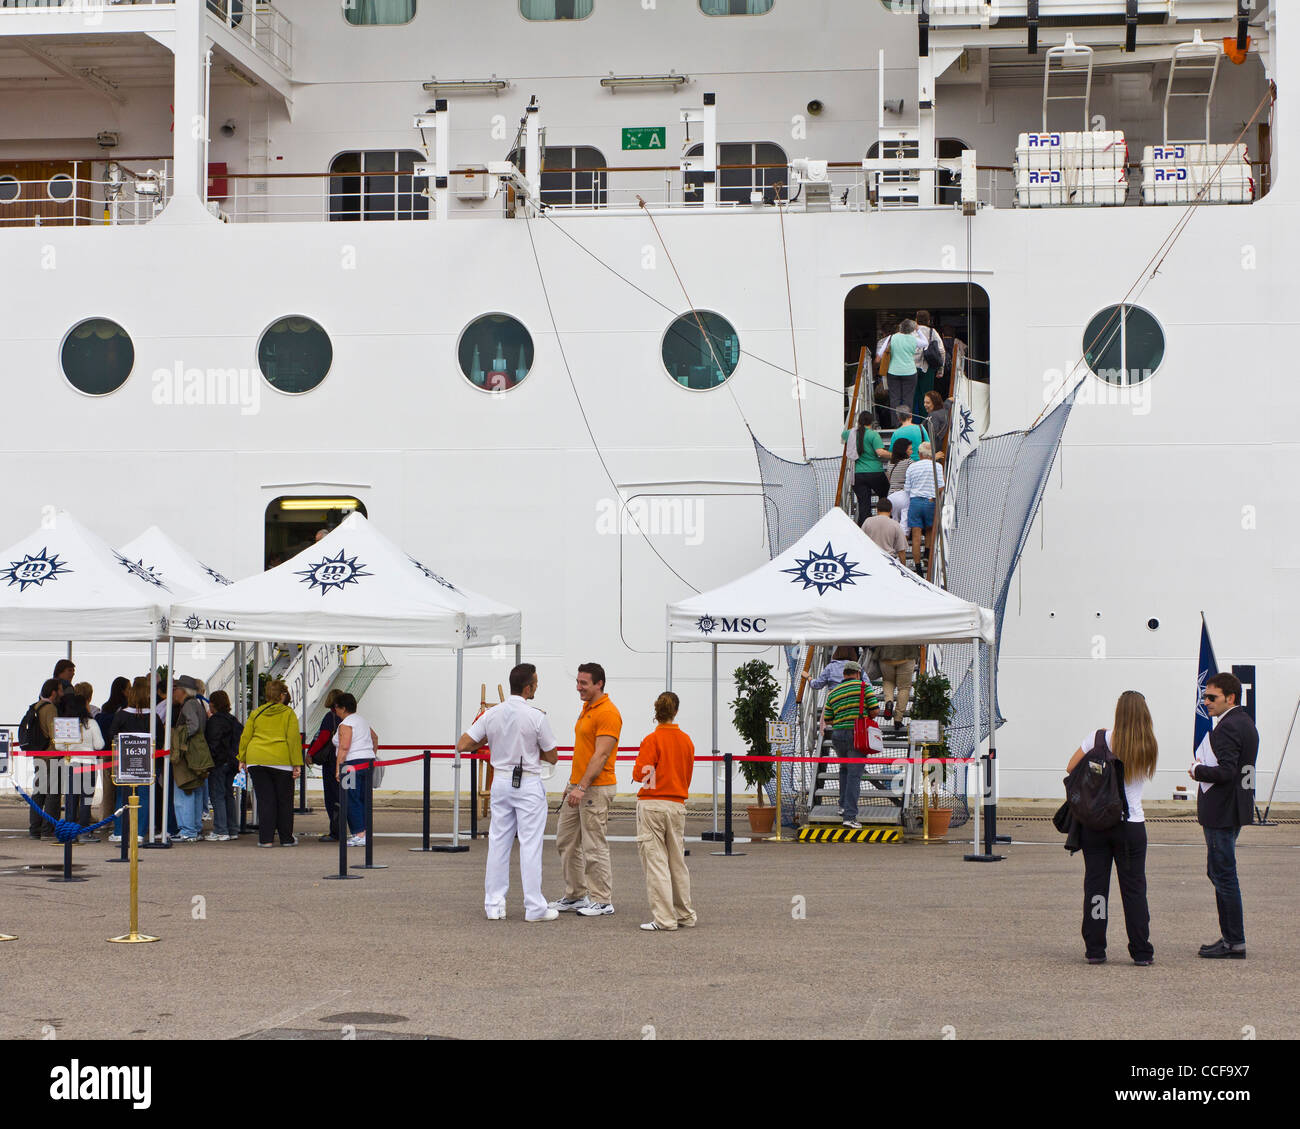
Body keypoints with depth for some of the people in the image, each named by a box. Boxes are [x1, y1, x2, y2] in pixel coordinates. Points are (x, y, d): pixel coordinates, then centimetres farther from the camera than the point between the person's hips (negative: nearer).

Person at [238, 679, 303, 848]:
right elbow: (294, 739, -4)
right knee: (284, 800, 9)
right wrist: (297, 764, -4)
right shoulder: (288, 713, 3)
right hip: (281, 761, -2)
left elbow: (245, 737, 10)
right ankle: (286, 838, 15)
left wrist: (242, 759, 16)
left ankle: (266, 838, 0)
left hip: (255, 760, 2)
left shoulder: (256, 713, 12)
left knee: (265, 800, 5)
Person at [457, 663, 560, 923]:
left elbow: (463, 745, -2)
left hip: (501, 782, 5)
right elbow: (552, 757, -4)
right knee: (531, 845, -2)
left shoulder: (491, 714, -2)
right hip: (529, 785, -4)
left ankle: (494, 904, 11)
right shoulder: (536, 717, -13)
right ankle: (534, 907, -1)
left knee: (498, 843, 10)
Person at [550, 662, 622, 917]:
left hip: (596, 789, -10)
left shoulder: (608, 714, -15)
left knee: (594, 846, -6)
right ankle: (575, 897, 20)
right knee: (566, 841, 13)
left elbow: (601, 756, -21)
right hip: (578, 787, 10)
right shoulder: (586, 709, 15)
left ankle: (602, 901, 2)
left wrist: (582, 787, -24)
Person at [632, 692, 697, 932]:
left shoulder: (652, 740, -11)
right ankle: (685, 915, 22)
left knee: (655, 861, -2)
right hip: (678, 805, 5)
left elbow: (640, 774, -13)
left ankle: (664, 918, -5)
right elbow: (688, 775, 13)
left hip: (652, 805, -5)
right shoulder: (686, 741, 6)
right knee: (678, 862, 15)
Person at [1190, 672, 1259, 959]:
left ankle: (1235, 943, -1)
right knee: (1217, 871, 18)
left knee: (1224, 875, -5)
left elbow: (1225, 772, -26)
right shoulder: (1246, 723, 14)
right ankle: (1230, 935, 22)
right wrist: (1203, 767, 8)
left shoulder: (1226, 728, -18)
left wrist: (1197, 770, -10)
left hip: (1221, 813, -11)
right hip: (1237, 809, 11)